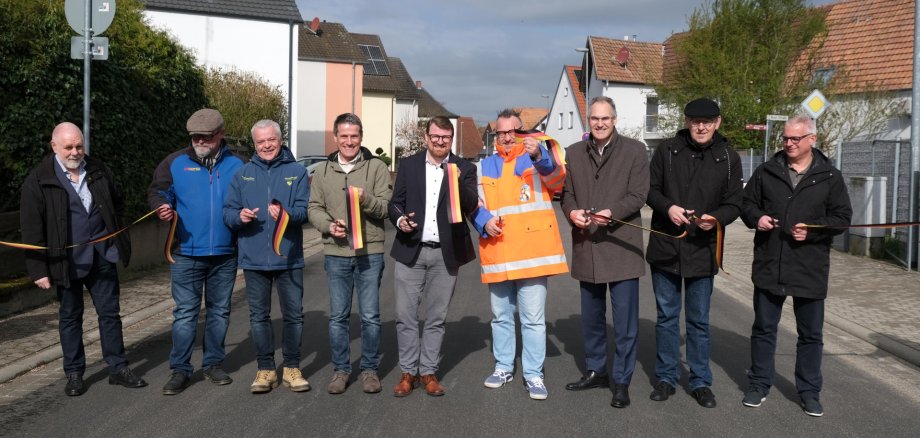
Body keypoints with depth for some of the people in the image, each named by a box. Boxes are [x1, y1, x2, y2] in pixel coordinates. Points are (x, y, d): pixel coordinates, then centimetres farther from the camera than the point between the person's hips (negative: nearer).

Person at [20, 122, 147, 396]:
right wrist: (38, 269, -10)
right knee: (70, 316, 9)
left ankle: (118, 368, 17)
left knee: (110, 312, 8)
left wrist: (117, 236, 9)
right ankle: (74, 373, 22)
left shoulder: (98, 171, 5)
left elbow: (116, 204, 21)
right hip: (66, 260, -3)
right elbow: (31, 229, -6)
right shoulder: (38, 180, -6)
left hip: (102, 255, 3)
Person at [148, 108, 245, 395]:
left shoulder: (236, 166, 4)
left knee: (219, 312, 12)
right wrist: (162, 206, -16)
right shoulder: (176, 162, 1)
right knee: (185, 313, 2)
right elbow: (157, 190, 7)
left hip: (225, 255, 2)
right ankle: (180, 369, 11)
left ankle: (213, 364, 26)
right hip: (187, 254, -2)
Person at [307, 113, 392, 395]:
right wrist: (328, 225, -12)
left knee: (370, 316, 5)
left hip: (370, 252, -2)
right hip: (336, 253, 2)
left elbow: (387, 207, -5)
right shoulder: (323, 172, 9)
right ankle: (340, 370, 22)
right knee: (337, 316, 9)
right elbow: (314, 208, 8)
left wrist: (366, 200, -25)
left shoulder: (376, 168, 0)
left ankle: (369, 369, 20)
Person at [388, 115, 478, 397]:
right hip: (410, 250, 1)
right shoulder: (408, 165, 8)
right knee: (405, 315, 2)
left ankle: (429, 372, 19)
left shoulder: (464, 169, 4)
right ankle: (408, 372, 13)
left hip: (445, 254, 0)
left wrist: (457, 181, -23)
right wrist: (400, 220, -13)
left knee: (436, 318, 8)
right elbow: (395, 202, 8)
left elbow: (471, 207, -7)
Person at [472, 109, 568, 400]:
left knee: (534, 318, 0)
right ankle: (504, 367, 28)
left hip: (532, 253, -4)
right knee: (500, 316, 14)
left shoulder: (538, 157, 4)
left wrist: (539, 155, -37)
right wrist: (485, 221, -7)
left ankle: (533, 374, 10)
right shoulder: (486, 166, 14)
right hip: (497, 255, 4)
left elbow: (556, 179, -17)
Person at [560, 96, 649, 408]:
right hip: (586, 248, 4)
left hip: (621, 246, -4)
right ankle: (595, 371, 32)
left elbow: (638, 195, -8)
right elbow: (567, 192, 11)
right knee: (591, 317, 16)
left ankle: (622, 381, 13)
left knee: (625, 321, 0)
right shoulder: (574, 153, 10)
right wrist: (572, 212, -11)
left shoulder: (634, 150, -2)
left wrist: (611, 213, -24)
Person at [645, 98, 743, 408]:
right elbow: (650, 189, 3)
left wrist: (716, 218, -21)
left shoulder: (728, 158, 0)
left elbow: (734, 204, 0)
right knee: (667, 316, 11)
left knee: (699, 320, 10)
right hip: (665, 246, 1)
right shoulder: (667, 150, 0)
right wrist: (667, 207, -18)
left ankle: (700, 381, 23)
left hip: (703, 251, 0)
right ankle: (666, 377, 23)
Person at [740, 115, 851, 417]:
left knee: (811, 333, 9)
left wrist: (812, 231, -15)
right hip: (769, 266, 1)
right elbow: (746, 203, 11)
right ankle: (759, 384, 24)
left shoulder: (830, 176, 1)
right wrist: (756, 218, -10)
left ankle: (809, 390, 23)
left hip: (810, 268, -1)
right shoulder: (766, 171, 4)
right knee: (764, 328, 11)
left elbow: (842, 217, 1)